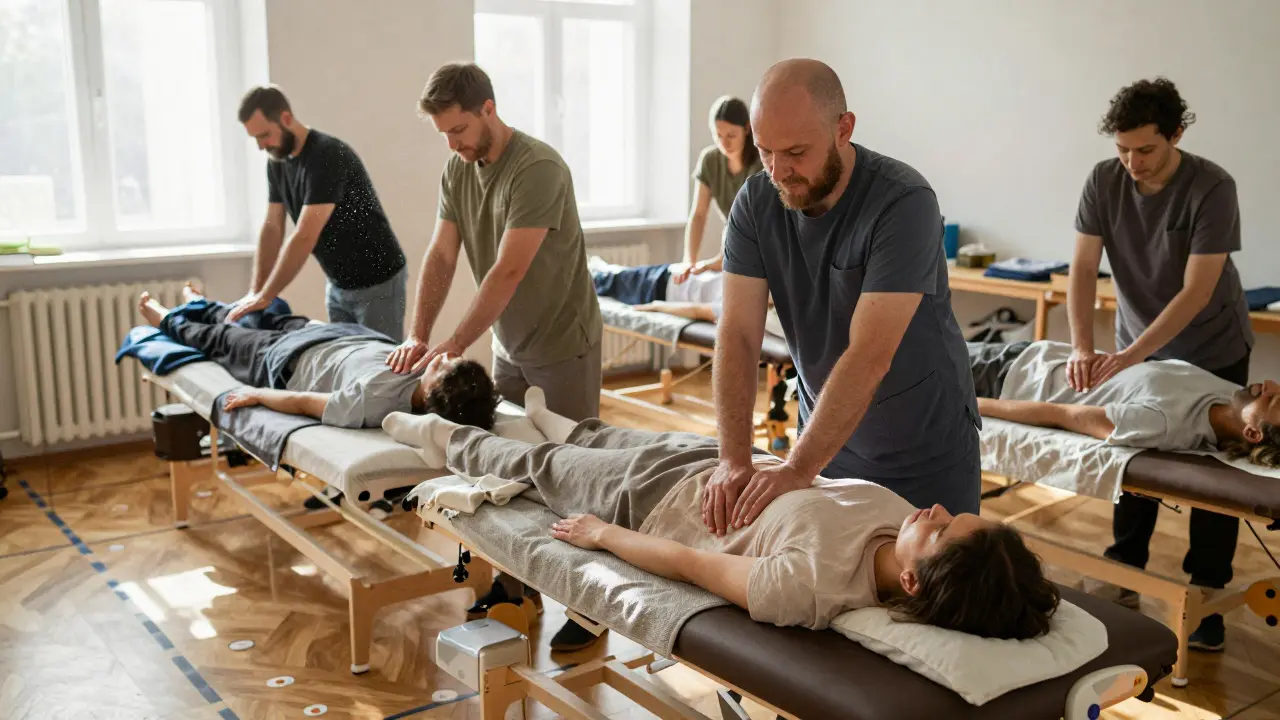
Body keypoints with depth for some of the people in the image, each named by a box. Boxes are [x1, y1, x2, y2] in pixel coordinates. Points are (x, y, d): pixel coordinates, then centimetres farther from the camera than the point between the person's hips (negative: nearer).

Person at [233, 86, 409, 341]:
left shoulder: (327, 156, -24)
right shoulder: (277, 161, 2)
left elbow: (305, 237, -28)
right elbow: (272, 228, 4)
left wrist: (265, 297, -24)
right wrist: (255, 292, -4)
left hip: (376, 283, -8)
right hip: (337, 284, 8)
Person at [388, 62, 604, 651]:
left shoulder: (538, 170, -22)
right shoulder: (457, 170, 3)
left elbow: (508, 272, -27)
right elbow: (441, 257, 0)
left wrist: (453, 348, -26)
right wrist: (418, 336, -11)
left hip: (562, 344, -7)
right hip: (509, 345, 7)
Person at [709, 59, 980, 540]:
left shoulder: (904, 203, -25)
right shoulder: (757, 202, -10)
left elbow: (869, 356, -31)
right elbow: (739, 335, -15)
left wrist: (798, 469, -33)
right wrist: (733, 459, -25)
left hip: (926, 450, -4)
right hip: (826, 434, 4)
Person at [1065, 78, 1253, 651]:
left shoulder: (1212, 188, -23)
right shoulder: (1104, 181, -13)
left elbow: (1196, 292, -27)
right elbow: (1083, 268, -16)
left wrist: (1128, 357, -34)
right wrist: (1083, 346, -29)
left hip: (1213, 353, -3)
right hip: (1137, 348, 3)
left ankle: (1206, 599, 14)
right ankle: (1124, 575, 22)